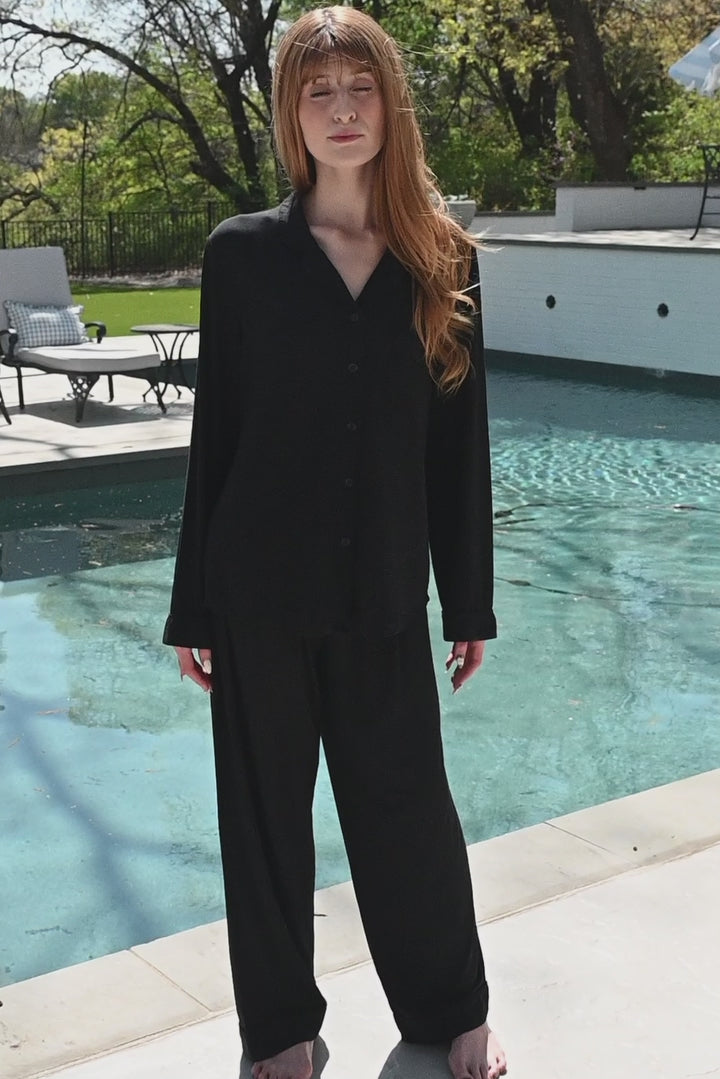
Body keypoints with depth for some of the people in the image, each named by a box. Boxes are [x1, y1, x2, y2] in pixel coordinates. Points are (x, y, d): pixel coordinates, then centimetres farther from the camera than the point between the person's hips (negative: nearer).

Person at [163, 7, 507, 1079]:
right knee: (266, 809, 11)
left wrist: (470, 599, 5)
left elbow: (460, 441, 4)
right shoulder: (244, 252, -2)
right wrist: (192, 607, 0)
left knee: (406, 802, 11)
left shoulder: (443, 259, 1)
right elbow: (215, 432, 0)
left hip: (384, 591, 1)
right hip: (261, 587, 0)